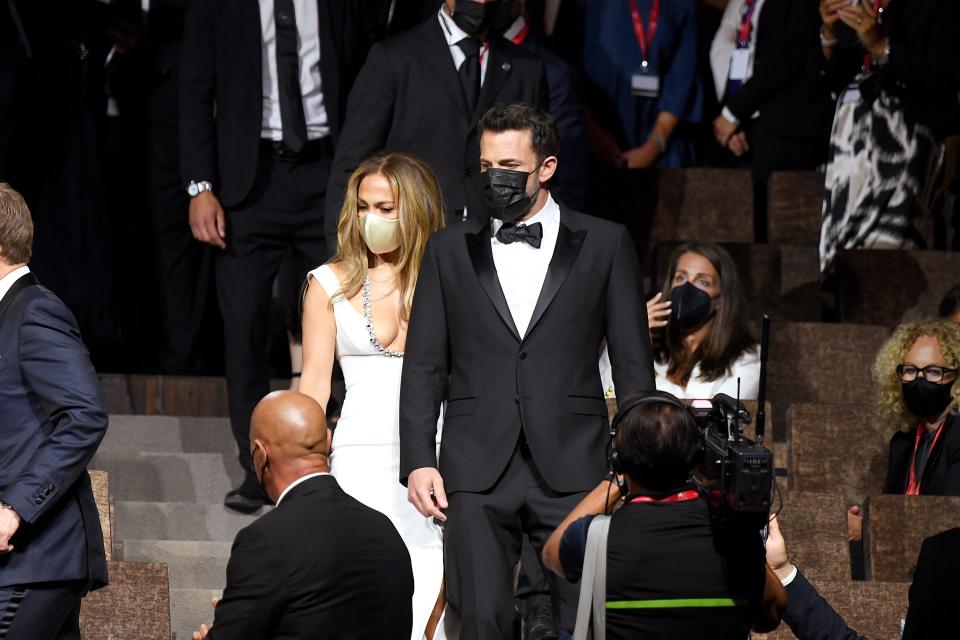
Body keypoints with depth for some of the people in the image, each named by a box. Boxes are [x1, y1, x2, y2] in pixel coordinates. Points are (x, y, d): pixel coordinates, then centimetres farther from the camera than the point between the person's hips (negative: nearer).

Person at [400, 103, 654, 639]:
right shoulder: (450, 251, 12)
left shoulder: (605, 245, 7)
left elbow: (633, 366, 7)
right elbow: (424, 368, 11)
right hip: (477, 472, 1)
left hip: (572, 470, -1)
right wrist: (418, 461, 1)